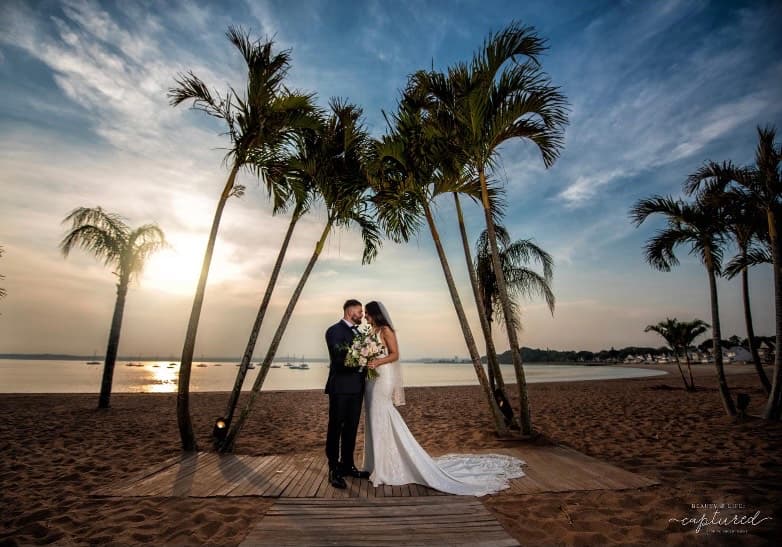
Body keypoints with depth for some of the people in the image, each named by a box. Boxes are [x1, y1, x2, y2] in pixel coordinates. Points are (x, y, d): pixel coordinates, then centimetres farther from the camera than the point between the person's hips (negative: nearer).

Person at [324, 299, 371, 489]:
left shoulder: (358, 332, 16)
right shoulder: (334, 331, -9)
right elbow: (339, 359, -18)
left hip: (356, 387, 8)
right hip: (340, 387, -8)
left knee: (351, 428, 15)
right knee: (336, 428, 2)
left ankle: (347, 466, 26)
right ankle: (334, 470, 10)